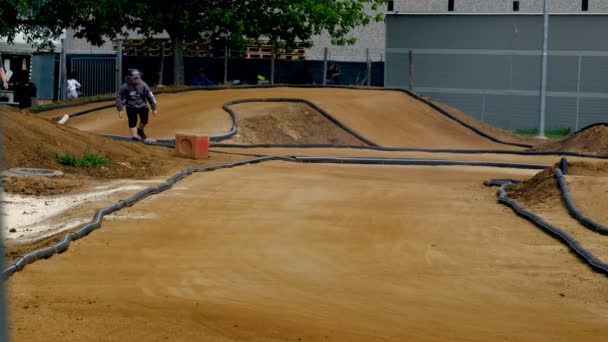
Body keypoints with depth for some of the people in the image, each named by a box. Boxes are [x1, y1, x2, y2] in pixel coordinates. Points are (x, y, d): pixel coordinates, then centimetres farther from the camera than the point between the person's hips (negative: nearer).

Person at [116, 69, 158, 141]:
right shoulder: (125, 86, -17)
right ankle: (134, 137, 11)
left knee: (144, 121, 13)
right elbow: (119, 97, -9)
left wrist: (154, 108, -1)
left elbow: (150, 96, -3)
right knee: (132, 123, -2)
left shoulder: (143, 85, -12)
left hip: (142, 106, 3)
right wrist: (120, 110, -13)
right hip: (131, 107, -3)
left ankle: (140, 130, 44)